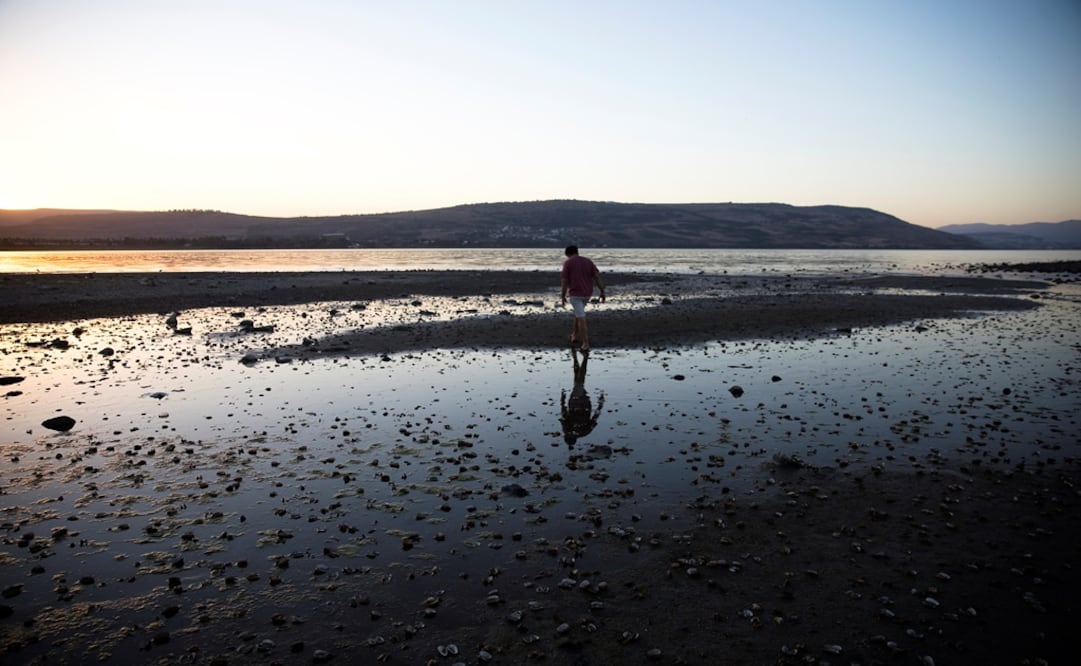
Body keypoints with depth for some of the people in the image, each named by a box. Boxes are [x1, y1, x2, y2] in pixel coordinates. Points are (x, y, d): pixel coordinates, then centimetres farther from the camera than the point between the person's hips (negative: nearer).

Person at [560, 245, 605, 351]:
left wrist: (563, 296, 3)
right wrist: (602, 292, 3)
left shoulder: (567, 263, -7)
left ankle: (586, 344, -5)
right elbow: (597, 277, 1)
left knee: (581, 319, -4)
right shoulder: (588, 261, 5)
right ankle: (575, 336, 35)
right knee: (578, 313, 27)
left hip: (575, 293, -5)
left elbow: (565, 281, -7)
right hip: (587, 293, 5)